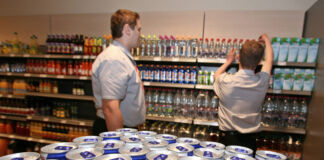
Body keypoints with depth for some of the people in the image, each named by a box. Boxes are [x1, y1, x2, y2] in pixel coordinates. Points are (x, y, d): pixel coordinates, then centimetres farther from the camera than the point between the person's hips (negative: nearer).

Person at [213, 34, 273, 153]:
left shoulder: (226, 81, -18)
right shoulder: (262, 82, -12)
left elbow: (216, 75, 9)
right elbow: (269, 59, 10)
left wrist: (228, 61, 24)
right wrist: (266, 40, 28)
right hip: (249, 140, 2)